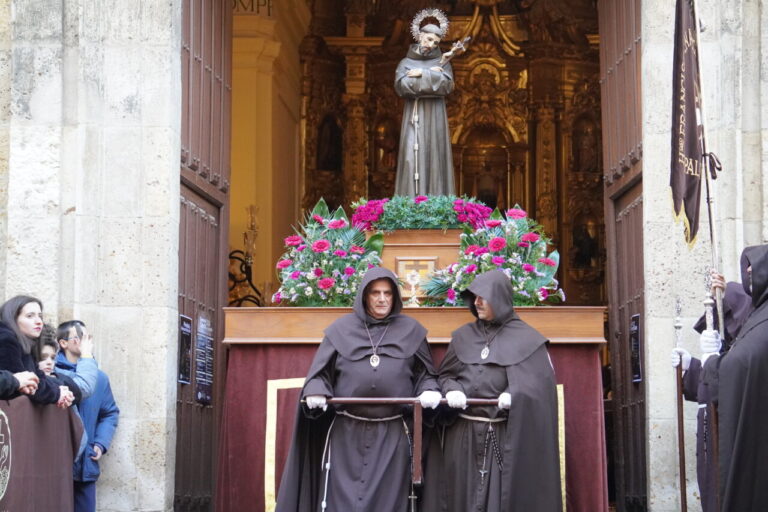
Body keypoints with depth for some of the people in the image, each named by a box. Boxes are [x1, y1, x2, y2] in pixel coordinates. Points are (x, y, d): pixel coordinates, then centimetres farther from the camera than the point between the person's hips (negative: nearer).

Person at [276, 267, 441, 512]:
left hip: (392, 436, 0)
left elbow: (425, 374, 11)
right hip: (347, 433, 0)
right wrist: (317, 392, -13)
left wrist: (430, 391, -9)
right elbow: (320, 372, 7)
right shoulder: (342, 329, 7)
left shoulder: (411, 331, 9)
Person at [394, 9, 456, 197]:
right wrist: (431, 77, -8)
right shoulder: (405, 63, 10)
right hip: (413, 117, 0)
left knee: (434, 157, -5)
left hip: (434, 117, 0)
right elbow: (401, 86, -9)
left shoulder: (442, 62, 10)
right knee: (412, 158, -8)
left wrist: (422, 74, -11)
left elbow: (447, 85, -9)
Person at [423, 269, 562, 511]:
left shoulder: (526, 340, 0)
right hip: (462, 436, 3)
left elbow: (541, 382, -6)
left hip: (505, 437, -3)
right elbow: (445, 375, 12)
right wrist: (452, 390, -10)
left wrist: (515, 396, -24)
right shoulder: (463, 336, 12)